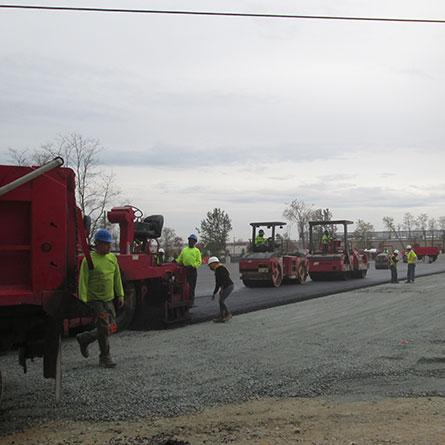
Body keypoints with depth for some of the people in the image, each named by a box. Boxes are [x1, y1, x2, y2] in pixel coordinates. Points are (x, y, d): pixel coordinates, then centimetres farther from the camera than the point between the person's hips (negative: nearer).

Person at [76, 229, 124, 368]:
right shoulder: (89, 260, -12)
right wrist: (83, 301, -17)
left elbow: (117, 278, 16)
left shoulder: (112, 258, 8)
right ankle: (105, 357, 8)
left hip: (109, 299, 7)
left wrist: (120, 295, 15)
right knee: (104, 328, -8)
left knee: (111, 327, 11)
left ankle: (84, 339, 30)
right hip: (95, 299, -7)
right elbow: (83, 282, -12)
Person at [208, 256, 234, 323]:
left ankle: (228, 314, -5)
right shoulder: (216, 271, 22)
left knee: (221, 301, -13)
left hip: (228, 286, -10)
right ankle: (221, 318, 6)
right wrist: (214, 293, 28)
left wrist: (222, 287, -28)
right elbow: (217, 284, 27)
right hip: (225, 287, 10)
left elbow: (224, 278, -22)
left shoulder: (220, 268, -8)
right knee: (221, 301, 7)